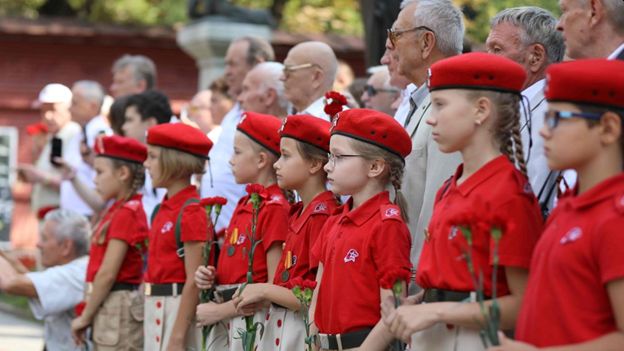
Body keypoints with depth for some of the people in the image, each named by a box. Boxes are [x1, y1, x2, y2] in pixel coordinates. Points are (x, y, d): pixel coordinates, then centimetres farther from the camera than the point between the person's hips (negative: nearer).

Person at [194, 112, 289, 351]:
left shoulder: (274, 208, -13)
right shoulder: (243, 205, 13)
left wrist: (219, 311, -13)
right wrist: (212, 278, 3)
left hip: (252, 321, -8)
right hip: (225, 325, 8)